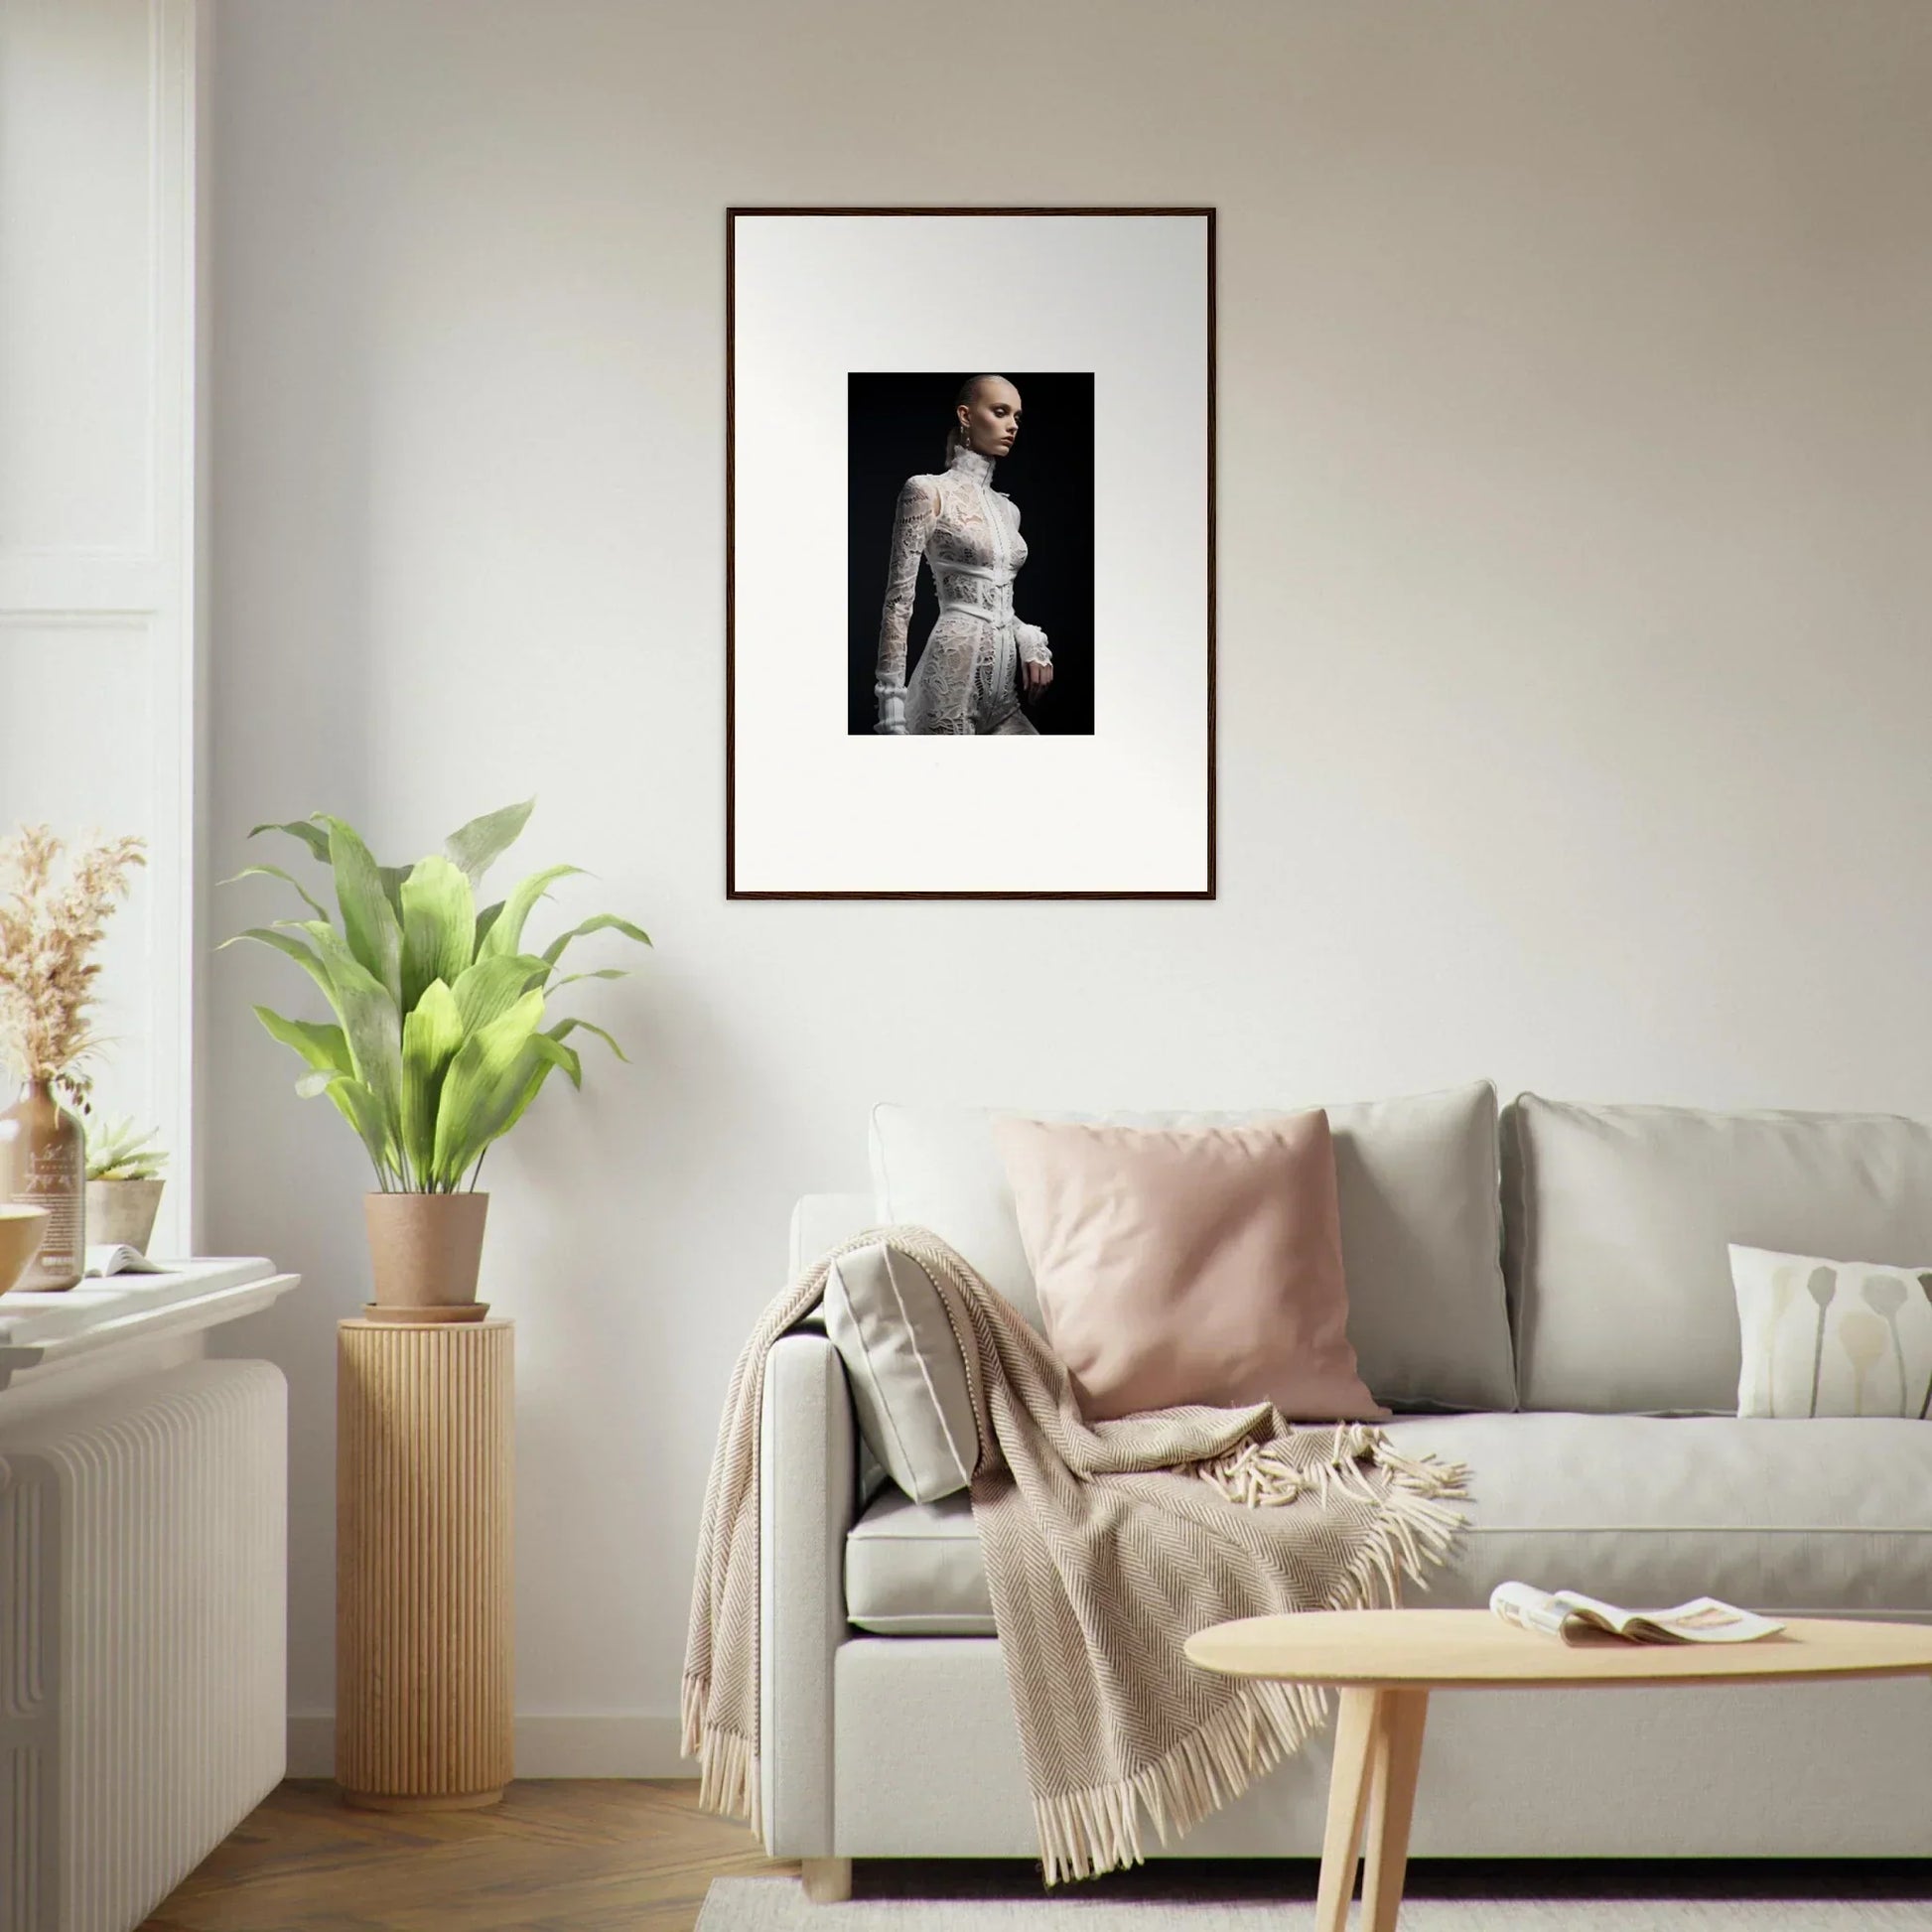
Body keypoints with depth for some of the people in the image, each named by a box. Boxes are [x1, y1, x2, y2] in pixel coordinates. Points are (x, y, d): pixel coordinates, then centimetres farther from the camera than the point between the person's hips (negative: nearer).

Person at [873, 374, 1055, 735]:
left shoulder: (1008, 510, 18)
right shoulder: (928, 491, -3)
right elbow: (899, 601, -7)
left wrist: (1031, 642, 1)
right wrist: (892, 712, -14)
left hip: (1003, 690, 7)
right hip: (955, 674, -7)